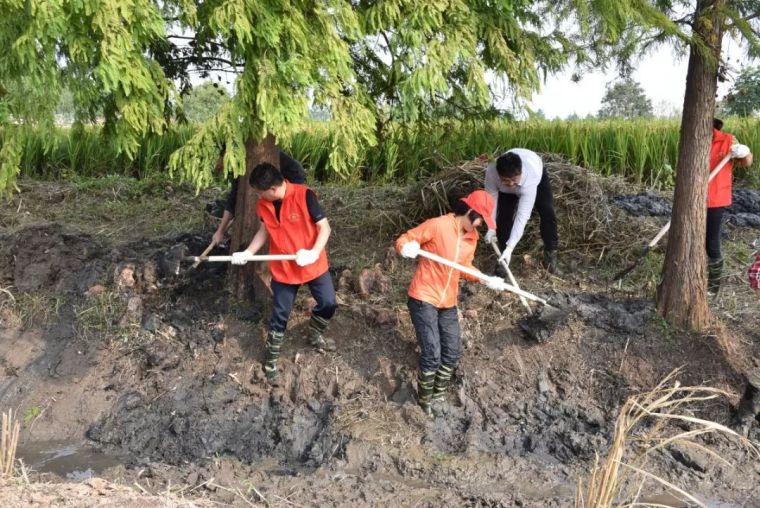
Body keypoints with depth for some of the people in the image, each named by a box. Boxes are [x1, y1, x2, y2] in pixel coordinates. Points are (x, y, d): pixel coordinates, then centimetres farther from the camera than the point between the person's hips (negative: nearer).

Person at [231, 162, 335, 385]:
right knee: (280, 316, 7)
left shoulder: (304, 195, -22)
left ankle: (315, 335, 40)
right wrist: (248, 253, -4)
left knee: (328, 303, 9)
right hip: (283, 269, 2)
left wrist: (314, 253, -33)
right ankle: (270, 361, 23)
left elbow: (324, 227, -18)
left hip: (313, 265, -2)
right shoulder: (263, 204, -7)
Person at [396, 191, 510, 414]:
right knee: (432, 354, -9)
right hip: (424, 299, -7)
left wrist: (487, 280, 2)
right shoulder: (438, 225, -17)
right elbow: (402, 240, -14)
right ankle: (425, 400, 14)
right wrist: (406, 248, -37)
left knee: (453, 352, 11)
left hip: (448, 303, 7)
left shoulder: (472, 237, 5)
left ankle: (438, 394, 32)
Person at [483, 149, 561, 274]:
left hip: (538, 175, -2)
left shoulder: (530, 177, -48)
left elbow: (523, 215, -48)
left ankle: (550, 257, -2)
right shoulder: (491, 172, -42)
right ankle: (504, 259, 3)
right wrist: (491, 228, -28)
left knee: (547, 213, -16)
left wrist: (510, 248, -51)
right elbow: (491, 199, -24)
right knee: (504, 216, -13)